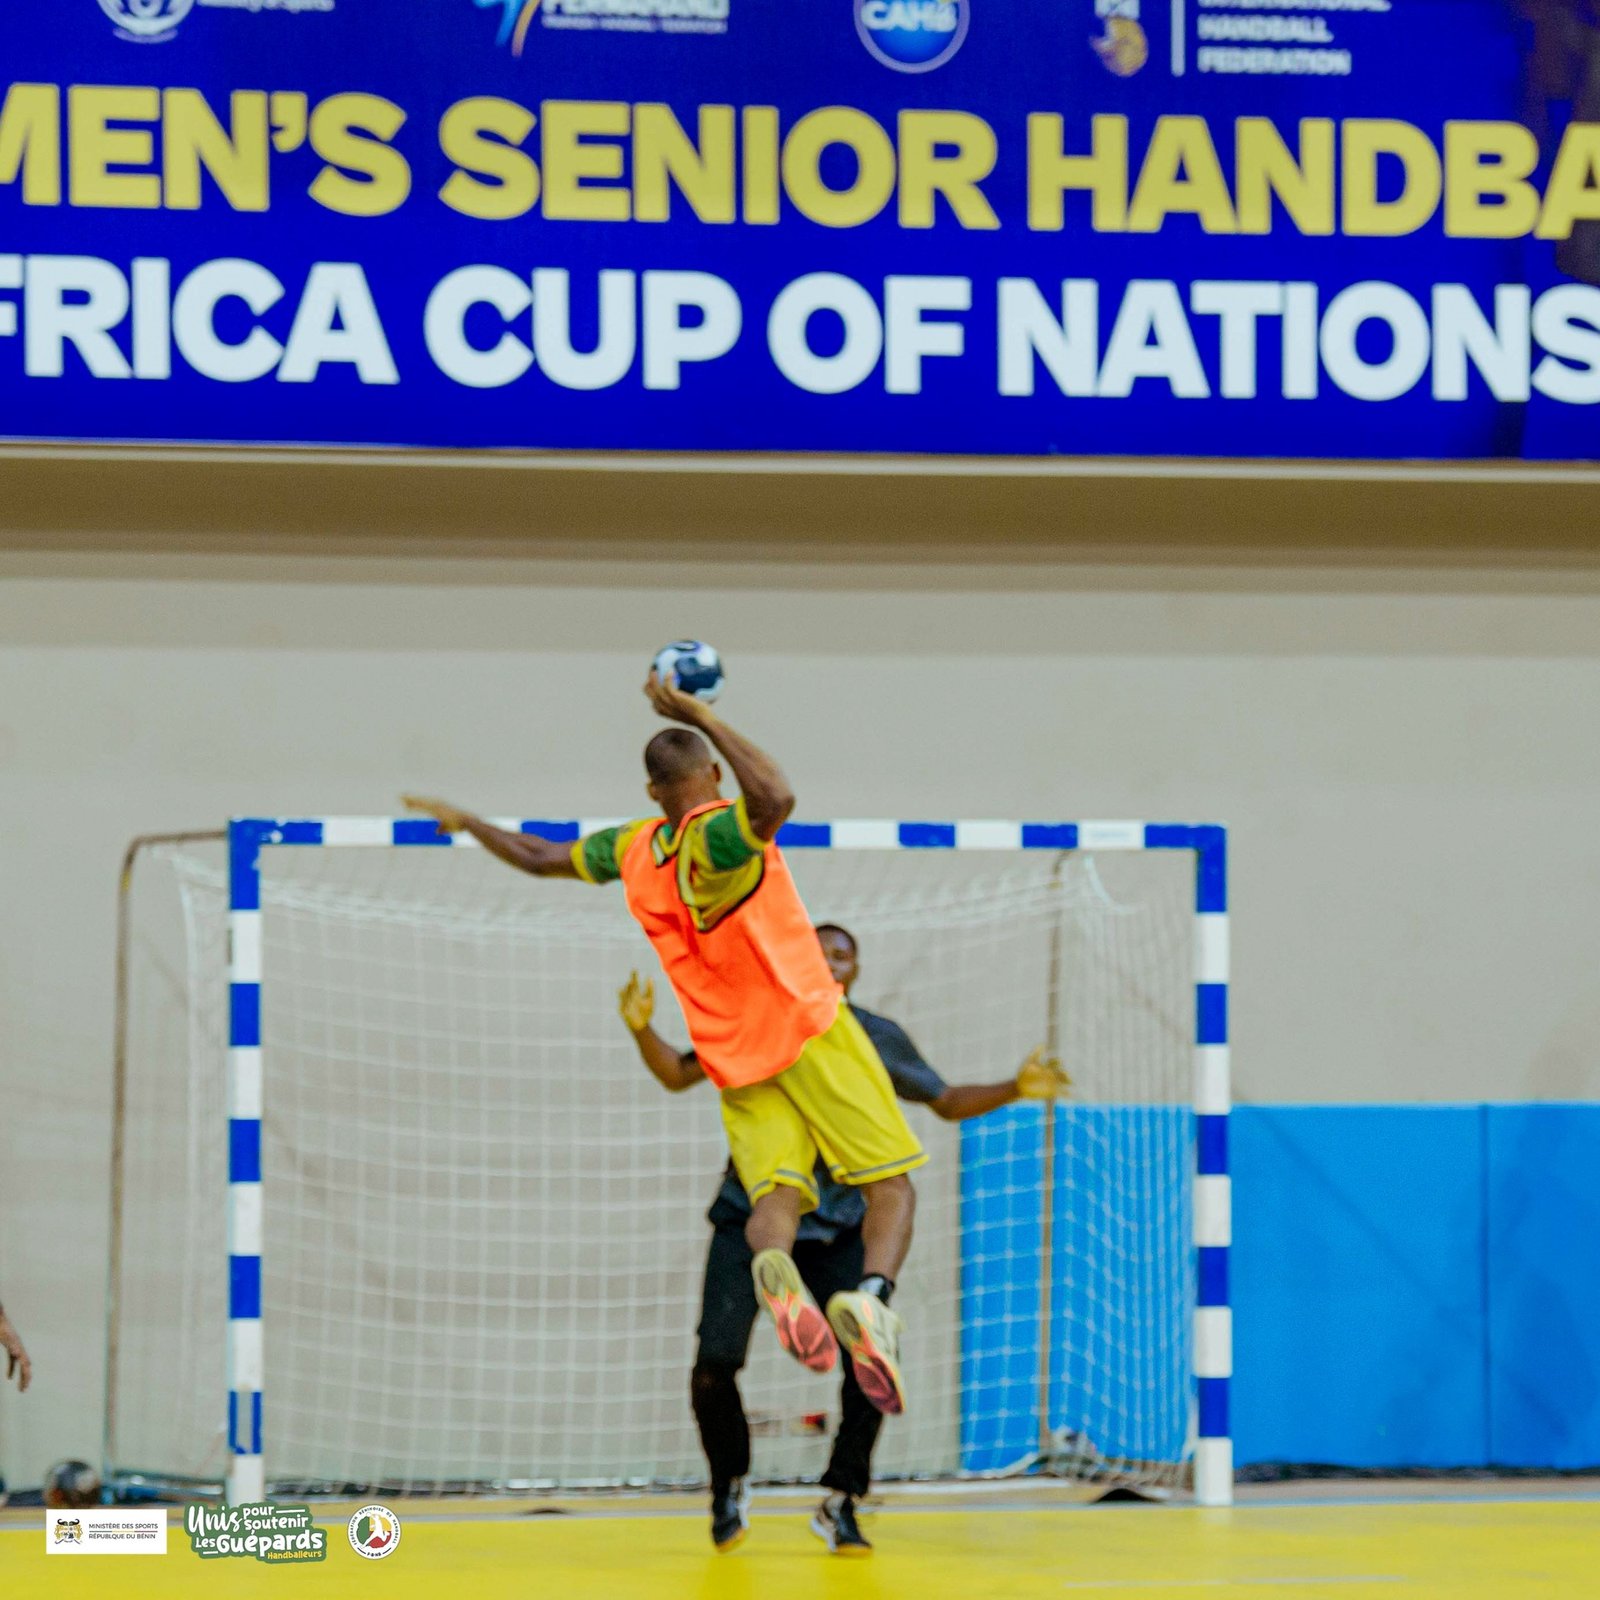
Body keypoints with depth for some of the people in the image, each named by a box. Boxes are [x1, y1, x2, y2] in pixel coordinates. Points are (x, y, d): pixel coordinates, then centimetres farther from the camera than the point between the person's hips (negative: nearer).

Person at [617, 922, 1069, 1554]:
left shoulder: (878, 1038, 4)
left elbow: (946, 1101, 14)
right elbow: (678, 1074, 5)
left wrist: (1015, 1090, -1)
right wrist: (643, 1031, -14)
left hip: (836, 1229, 1)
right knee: (714, 1365, -14)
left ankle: (839, 1503, 3)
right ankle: (730, 1486, 14)